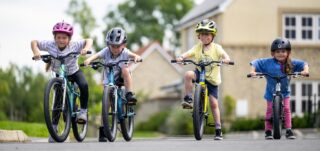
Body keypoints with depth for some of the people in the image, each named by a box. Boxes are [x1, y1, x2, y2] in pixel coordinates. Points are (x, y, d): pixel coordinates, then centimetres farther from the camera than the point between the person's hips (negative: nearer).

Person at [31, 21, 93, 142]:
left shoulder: (74, 45, -25)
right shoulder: (50, 45, -23)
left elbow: (88, 40, -21)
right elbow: (34, 42, -17)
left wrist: (86, 48, -42)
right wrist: (36, 51, -38)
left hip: (74, 72, -1)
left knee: (84, 85, -32)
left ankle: (83, 111, -15)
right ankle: (54, 128, 3)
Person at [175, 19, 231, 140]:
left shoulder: (216, 47, -4)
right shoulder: (198, 47, 1)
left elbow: (224, 55, -20)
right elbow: (188, 53, -13)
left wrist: (226, 59, -43)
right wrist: (181, 57, -34)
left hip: (212, 78, -2)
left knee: (214, 104, -2)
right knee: (188, 74, -32)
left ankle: (218, 130, 5)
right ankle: (188, 99, -20)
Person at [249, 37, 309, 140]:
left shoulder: (291, 63, -4)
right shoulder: (267, 62, -10)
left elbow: (303, 63, 0)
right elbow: (256, 62, -6)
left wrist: (305, 70, -19)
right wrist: (253, 71, -22)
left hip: (284, 92, 1)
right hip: (271, 92, -1)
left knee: (286, 109, -8)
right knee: (269, 111, -2)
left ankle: (288, 131, -1)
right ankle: (268, 132, 9)